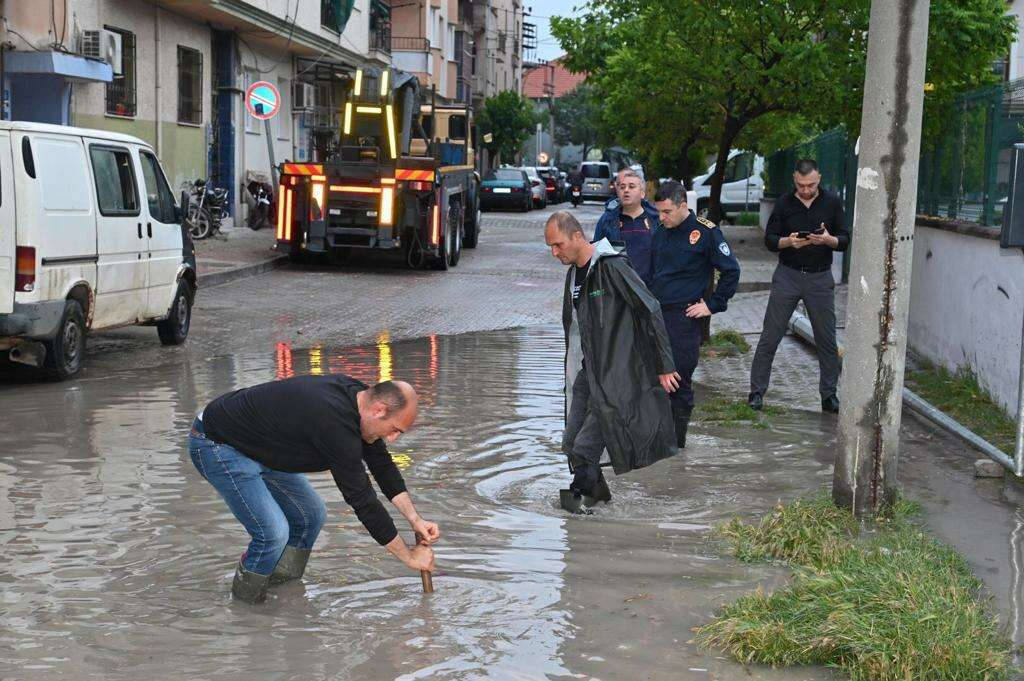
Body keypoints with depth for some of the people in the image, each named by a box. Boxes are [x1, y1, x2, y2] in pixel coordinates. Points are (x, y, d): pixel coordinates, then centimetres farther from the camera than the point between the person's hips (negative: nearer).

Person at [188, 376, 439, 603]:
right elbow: (362, 500, -27)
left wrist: (414, 518, 0)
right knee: (273, 532, -20)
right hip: (216, 444, -10)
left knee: (312, 515, 10)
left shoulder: (357, 395, -6)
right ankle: (247, 603, 4)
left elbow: (383, 464, 7)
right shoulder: (335, 423, -33)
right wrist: (409, 556, -18)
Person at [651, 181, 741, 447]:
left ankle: (676, 440, 11)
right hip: (655, 313, 6)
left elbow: (731, 271, -6)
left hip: (685, 317, -6)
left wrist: (712, 306, -6)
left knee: (680, 380, 0)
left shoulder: (705, 232, -8)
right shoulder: (660, 232, 10)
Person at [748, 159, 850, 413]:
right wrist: (788, 242, -18)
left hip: (820, 278, 1)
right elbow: (769, 240, 2)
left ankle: (829, 395, 14)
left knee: (827, 340, 4)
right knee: (770, 336, -1)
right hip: (788, 275, 0)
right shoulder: (784, 203, 2)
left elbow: (845, 241, 2)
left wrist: (828, 240, -20)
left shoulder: (832, 202, 2)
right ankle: (756, 392, 5)